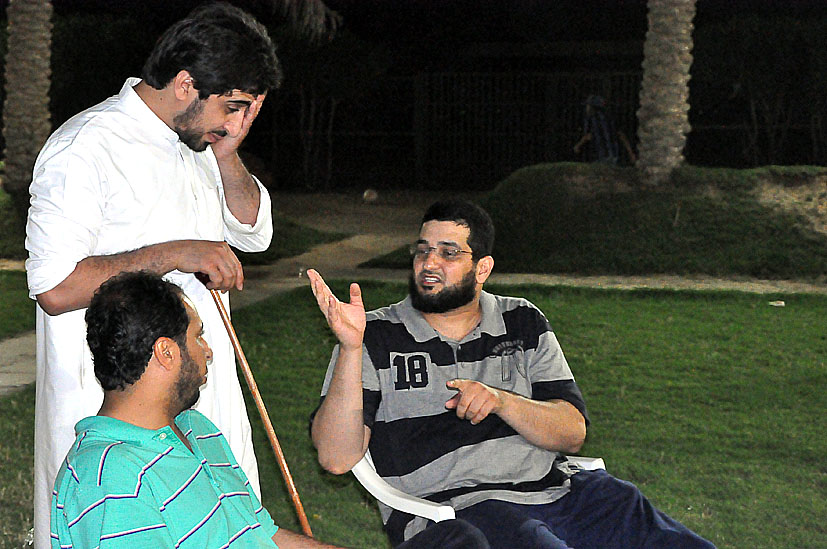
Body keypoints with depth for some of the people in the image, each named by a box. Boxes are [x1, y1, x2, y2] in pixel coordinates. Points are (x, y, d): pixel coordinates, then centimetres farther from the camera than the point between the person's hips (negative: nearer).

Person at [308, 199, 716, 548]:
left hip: (558, 486, 4)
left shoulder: (524, 324, 17)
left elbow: (572, 433, 7)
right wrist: (350, 348, -16)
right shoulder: (376, 337, 6)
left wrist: (501, 401, -12)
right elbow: (336, 457, -5)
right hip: (453, 507, -4)